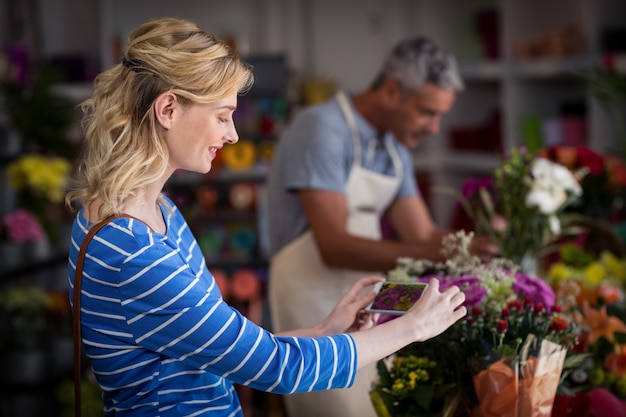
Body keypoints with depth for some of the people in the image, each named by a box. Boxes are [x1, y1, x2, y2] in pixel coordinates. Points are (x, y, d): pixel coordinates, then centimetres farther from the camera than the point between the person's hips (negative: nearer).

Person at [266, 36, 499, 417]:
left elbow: (422, 234, 9)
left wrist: (481, 240, -10)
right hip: (316, 310, -8)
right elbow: (334, 247, -23)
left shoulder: (395, 147, 10)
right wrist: (433, 254, -30)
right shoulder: (322, 129, -16)